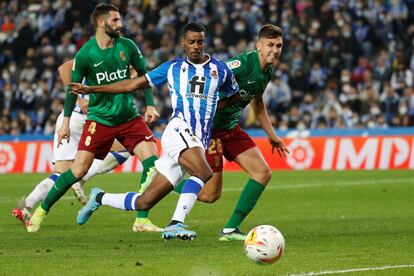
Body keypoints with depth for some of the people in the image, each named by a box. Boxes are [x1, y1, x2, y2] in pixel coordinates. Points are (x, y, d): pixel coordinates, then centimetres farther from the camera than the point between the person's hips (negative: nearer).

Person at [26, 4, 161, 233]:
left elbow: (144, 74, 10)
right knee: (79, 170, -10)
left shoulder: (127, 46, -3)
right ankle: (41, 211, 8)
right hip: (99, 118, -3)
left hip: (128, 117, 3)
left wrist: (150, 105, 3)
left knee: (151, 159, -14)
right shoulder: (85, 54, -10)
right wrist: (66, 121, 0)